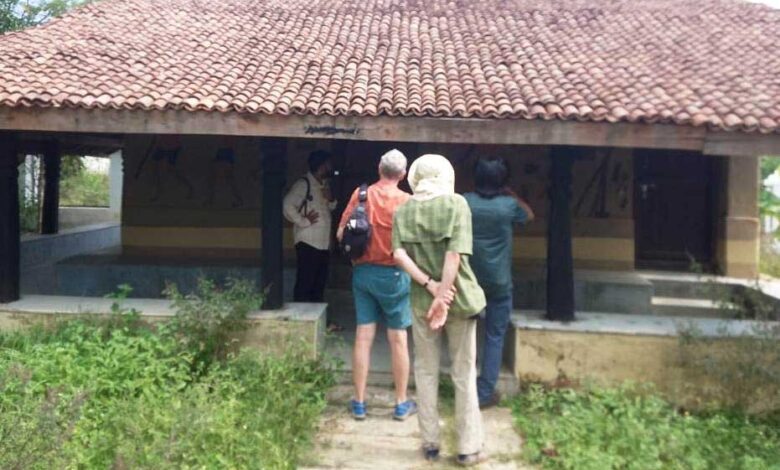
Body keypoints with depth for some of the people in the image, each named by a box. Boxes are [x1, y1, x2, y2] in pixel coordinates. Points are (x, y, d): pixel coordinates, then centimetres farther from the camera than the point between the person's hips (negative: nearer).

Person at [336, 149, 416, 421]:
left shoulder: (360, 194, -1)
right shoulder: (406, 201, -10)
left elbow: (341, 233, 0)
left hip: (362, 272, 3)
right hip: (393, 274, -3)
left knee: (363, 337, 7)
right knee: (398, 339, 7)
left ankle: (359, 403, 14)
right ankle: (402, 404, 17)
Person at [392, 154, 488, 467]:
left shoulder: (403, 211, 2)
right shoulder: (456, 204, -6)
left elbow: (399, 255, -11)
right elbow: (455, 254, -15)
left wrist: (430, 286, -13)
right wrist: (443, 298, -16)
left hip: (421, 300, 2)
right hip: (459, 297, -2)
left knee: (426, 371, 14)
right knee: (464, 373, 9)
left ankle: (430, 443, 21)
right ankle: (468, 448, 16)